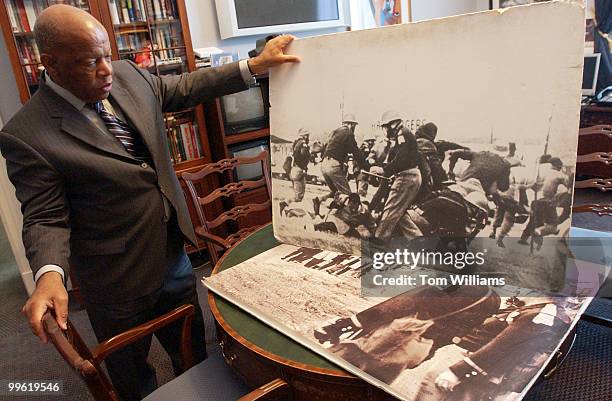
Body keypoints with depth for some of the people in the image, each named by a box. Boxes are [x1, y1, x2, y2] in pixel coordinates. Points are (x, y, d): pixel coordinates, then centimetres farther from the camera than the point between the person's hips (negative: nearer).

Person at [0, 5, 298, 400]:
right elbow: (46, 218, -14)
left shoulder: (127, 76, -4)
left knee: (195, 358, 26)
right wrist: (50, 274, -33)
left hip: (173, 257, 6)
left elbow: (185, 88, 9)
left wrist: (254, 65, 2)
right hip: (118, 285, -5)